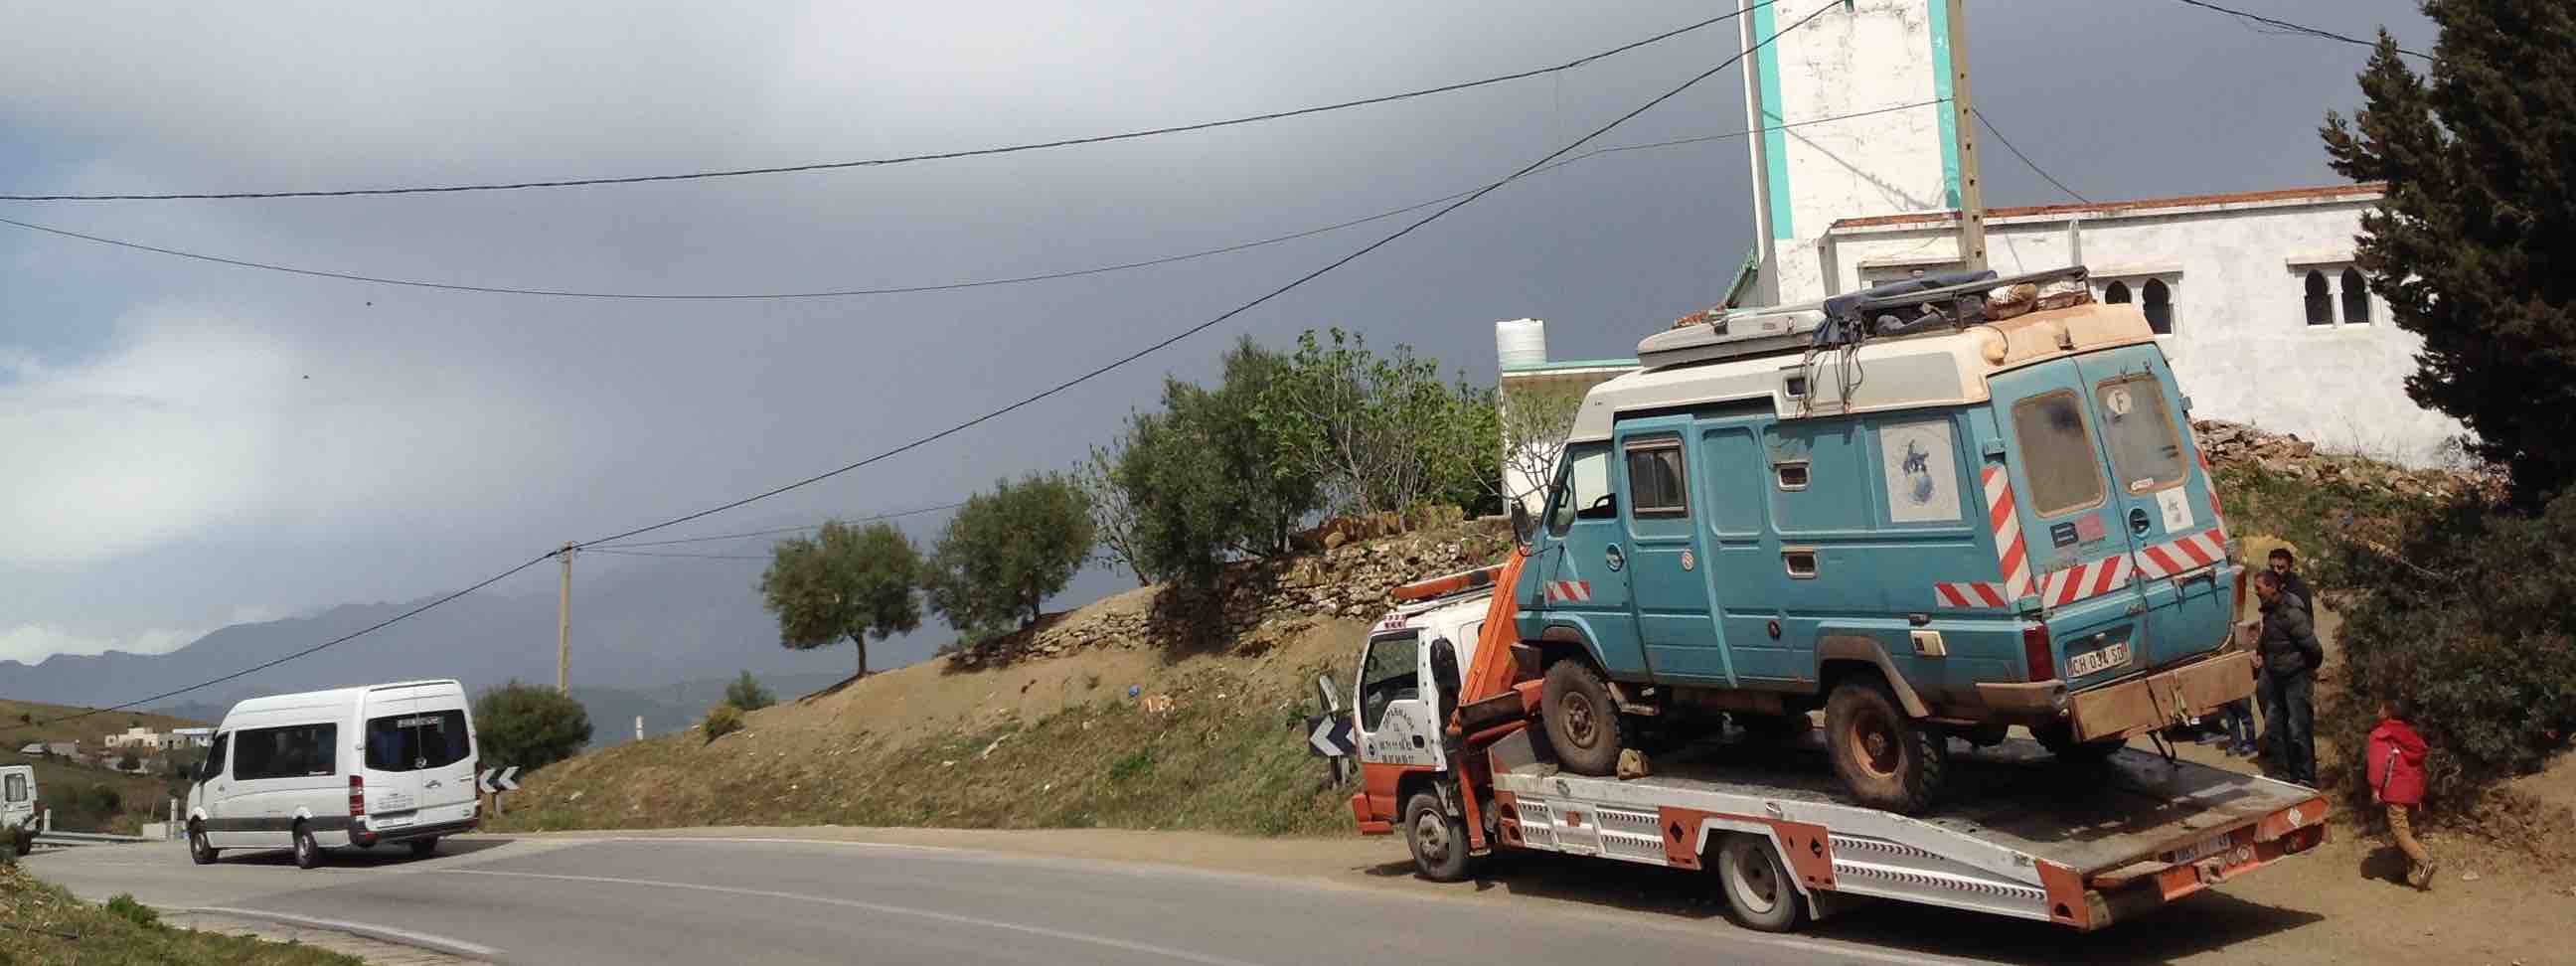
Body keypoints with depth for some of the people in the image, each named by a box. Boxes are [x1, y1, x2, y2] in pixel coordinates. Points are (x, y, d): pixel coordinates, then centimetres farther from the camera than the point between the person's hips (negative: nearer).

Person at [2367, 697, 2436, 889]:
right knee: (2408, 831, 15)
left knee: (2399, 831, -8)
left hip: (2396, 792, -8)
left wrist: (2375, 787, -19)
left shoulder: (2381, 734, -5)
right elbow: (2420, 766, 21)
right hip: (2415, 792, 8)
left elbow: (2378, 761, -18)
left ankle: (2424, 862, -25)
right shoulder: (2413, 736, 18)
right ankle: (2415, 875, 16)